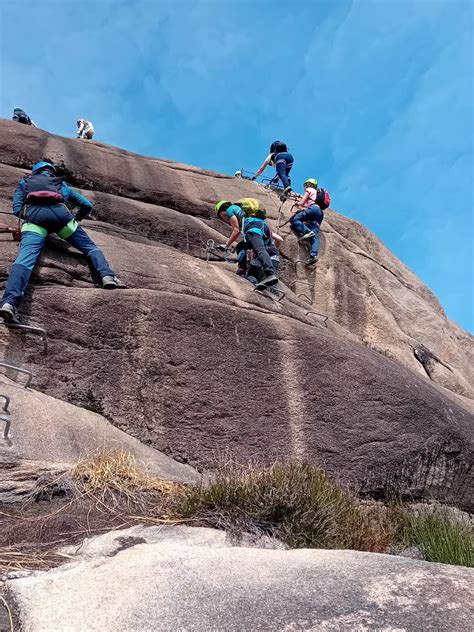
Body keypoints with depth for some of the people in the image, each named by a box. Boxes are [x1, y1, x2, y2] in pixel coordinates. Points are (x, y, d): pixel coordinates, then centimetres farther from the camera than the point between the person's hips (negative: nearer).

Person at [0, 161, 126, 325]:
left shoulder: (25, 182, 37)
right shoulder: (62, 184, 40)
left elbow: (17, 209, 25)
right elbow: (87, 205, 37)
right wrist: (75, 220, 50)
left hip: (34, 214, 0)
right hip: (59, 213, 1)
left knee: (26, 256, -20)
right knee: (90, 247, 13)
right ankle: (108, 276, -15)